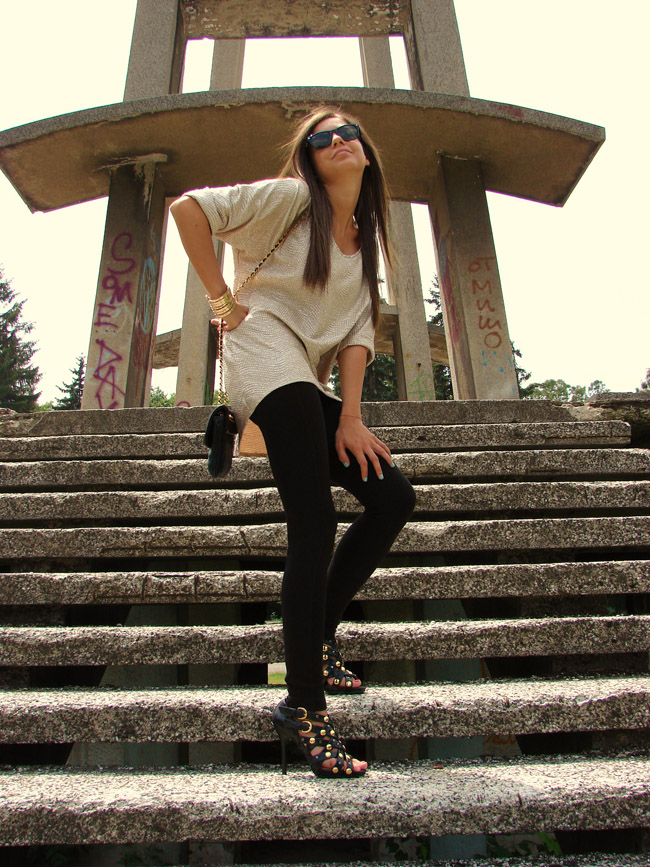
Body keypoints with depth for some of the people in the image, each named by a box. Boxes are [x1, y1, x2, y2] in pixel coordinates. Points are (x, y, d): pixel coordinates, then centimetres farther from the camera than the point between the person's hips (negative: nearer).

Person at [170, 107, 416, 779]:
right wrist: (222, 302, -4)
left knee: (393, 499, -3)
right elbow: (188, 208, -1)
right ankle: (303, 708, -11)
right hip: (267, 358, -7)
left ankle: (315, 638, 9)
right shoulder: (291, 199, 3)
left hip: (310, 384, 8)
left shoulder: (367, 240, 22)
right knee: (314, 527, -19)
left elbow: (358, 331, 10)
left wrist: (349, 416, -2)